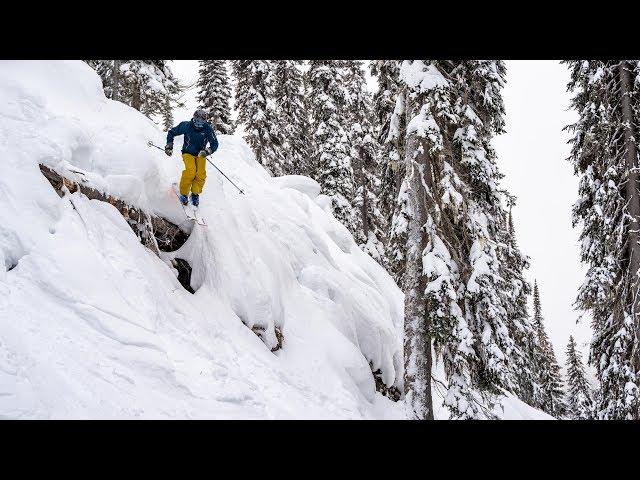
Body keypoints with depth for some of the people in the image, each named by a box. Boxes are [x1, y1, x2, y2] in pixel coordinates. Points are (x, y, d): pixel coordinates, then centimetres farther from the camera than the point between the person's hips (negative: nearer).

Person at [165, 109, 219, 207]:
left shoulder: (207, 129, -13)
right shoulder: (186, 126, -12)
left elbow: (215, 144, -12)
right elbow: (171, 132, 2)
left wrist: (207, 151, -30)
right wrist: (169, 146, -5)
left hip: (200, 155, 1)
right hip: (188, 153, -1)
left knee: (201, 174, -21)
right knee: (191, 171, -27)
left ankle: (195, 193, 6)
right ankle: (184, 194, -8)